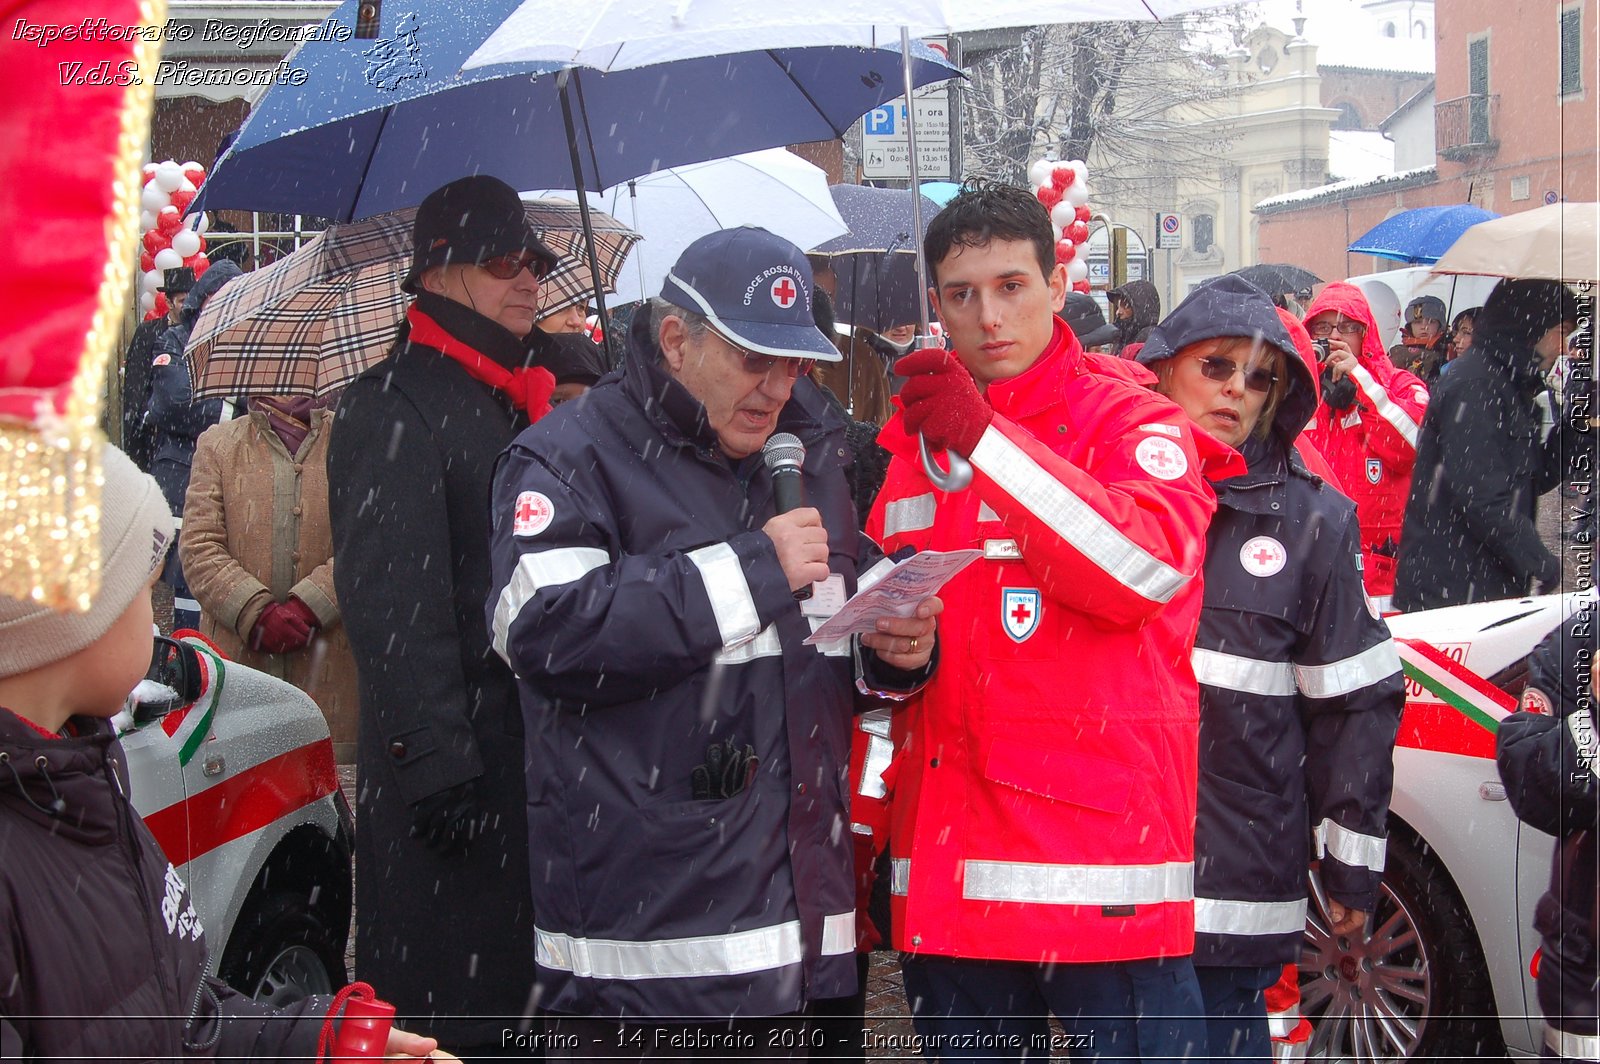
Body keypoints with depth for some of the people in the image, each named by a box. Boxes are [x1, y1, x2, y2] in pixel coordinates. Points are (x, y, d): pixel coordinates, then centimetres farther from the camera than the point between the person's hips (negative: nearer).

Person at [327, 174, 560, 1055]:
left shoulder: (527, 404, 17)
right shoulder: (395, 405, -11)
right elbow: (392, 605, -19)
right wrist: (434, 762, -23)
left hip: (533, 753, 9)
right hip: (448, 763, -8)